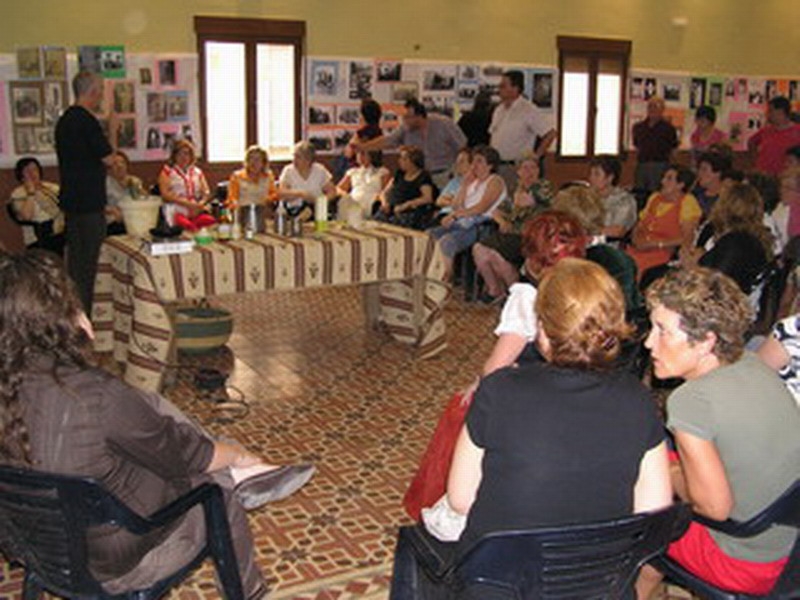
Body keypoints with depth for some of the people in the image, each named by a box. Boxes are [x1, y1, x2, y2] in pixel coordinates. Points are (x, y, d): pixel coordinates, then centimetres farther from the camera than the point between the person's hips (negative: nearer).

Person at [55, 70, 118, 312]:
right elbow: (108, 157, -13)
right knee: (87, 262, -3)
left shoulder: (65, 120, 12)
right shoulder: (87, 120, -16)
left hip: (71, 200, 9)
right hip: (89, 202, -9)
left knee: (75, 260, 15)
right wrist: (113, 130, -2)